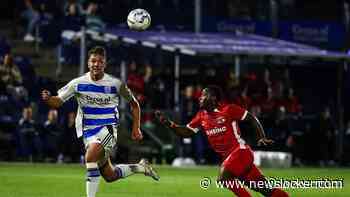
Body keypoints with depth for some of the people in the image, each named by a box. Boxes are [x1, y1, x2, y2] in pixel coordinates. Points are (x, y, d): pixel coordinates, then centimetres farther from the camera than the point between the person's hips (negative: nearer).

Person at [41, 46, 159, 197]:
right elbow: (58, 101, -5)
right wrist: (48, 99, -28)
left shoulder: (115, 84, -7)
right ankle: (141, 167, 35)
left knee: (90, 157, -32)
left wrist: (136, 128, 1)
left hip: (108, 127, -3)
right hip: (88, 131, 3)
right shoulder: (78, 83, -5)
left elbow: (134, 104, 6)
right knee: (110, 176, 9)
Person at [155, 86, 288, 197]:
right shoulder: (201, 116, 8)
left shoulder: (228, 109, -11)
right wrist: (168, 123, -2)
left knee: (223, 178, -25)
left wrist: (262, 138, -13)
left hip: (241, 151, -6)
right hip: (228, 156, 6)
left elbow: (252, 119, -5)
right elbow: (186, 132, 12)